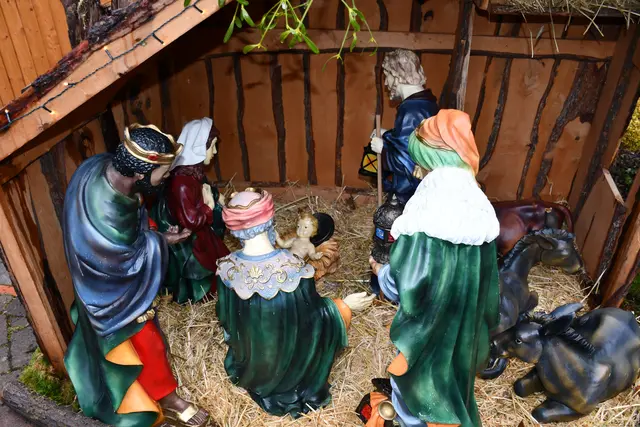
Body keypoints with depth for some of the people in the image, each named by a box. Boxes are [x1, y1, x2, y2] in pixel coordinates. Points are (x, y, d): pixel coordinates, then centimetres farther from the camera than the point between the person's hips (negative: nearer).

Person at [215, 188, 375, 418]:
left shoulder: (227, 268, -22)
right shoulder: (294, 268, -33)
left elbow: (226, 318, -5)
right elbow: (312, 315, -17)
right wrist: (345, 305, 0)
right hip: (287, 360, -5)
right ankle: (304, 385, 28)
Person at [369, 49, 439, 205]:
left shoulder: (411, 110, -24)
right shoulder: (426, 102, 7)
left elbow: (407, 162, -28)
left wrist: (382, 148, -14)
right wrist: (387, 136, 12)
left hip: (412, 194, -9)